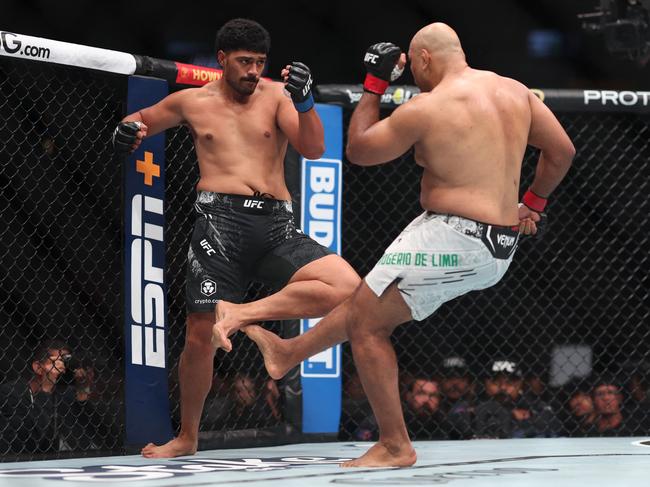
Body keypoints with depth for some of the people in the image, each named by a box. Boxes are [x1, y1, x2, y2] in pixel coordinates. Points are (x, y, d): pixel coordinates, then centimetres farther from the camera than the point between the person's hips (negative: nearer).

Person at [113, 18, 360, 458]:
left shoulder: (275, 95, 9)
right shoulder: (193, 102, 13)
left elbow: (313, 149, -3)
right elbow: (143, 120, 30)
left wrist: (304, 102, -19)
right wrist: (130, 129, 6)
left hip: (278, 226, 1)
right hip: (221, 220, -1)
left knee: (348, 288, -22)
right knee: (200, 337, -5)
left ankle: (239, 314, -14)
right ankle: (187, 438, 15)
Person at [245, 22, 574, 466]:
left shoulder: (425, 108, -13)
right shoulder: (515, 91, 6)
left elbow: (358, 150, 0)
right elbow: (562, 151, 12)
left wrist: (375, 84, 9)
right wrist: (532, 204, 24)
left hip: (452, 241, -9)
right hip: (499, 250, 9)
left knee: (365, 322, 2)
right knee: (366, 300, 24)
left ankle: (395, 446, 2)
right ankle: (289, 353, 40)